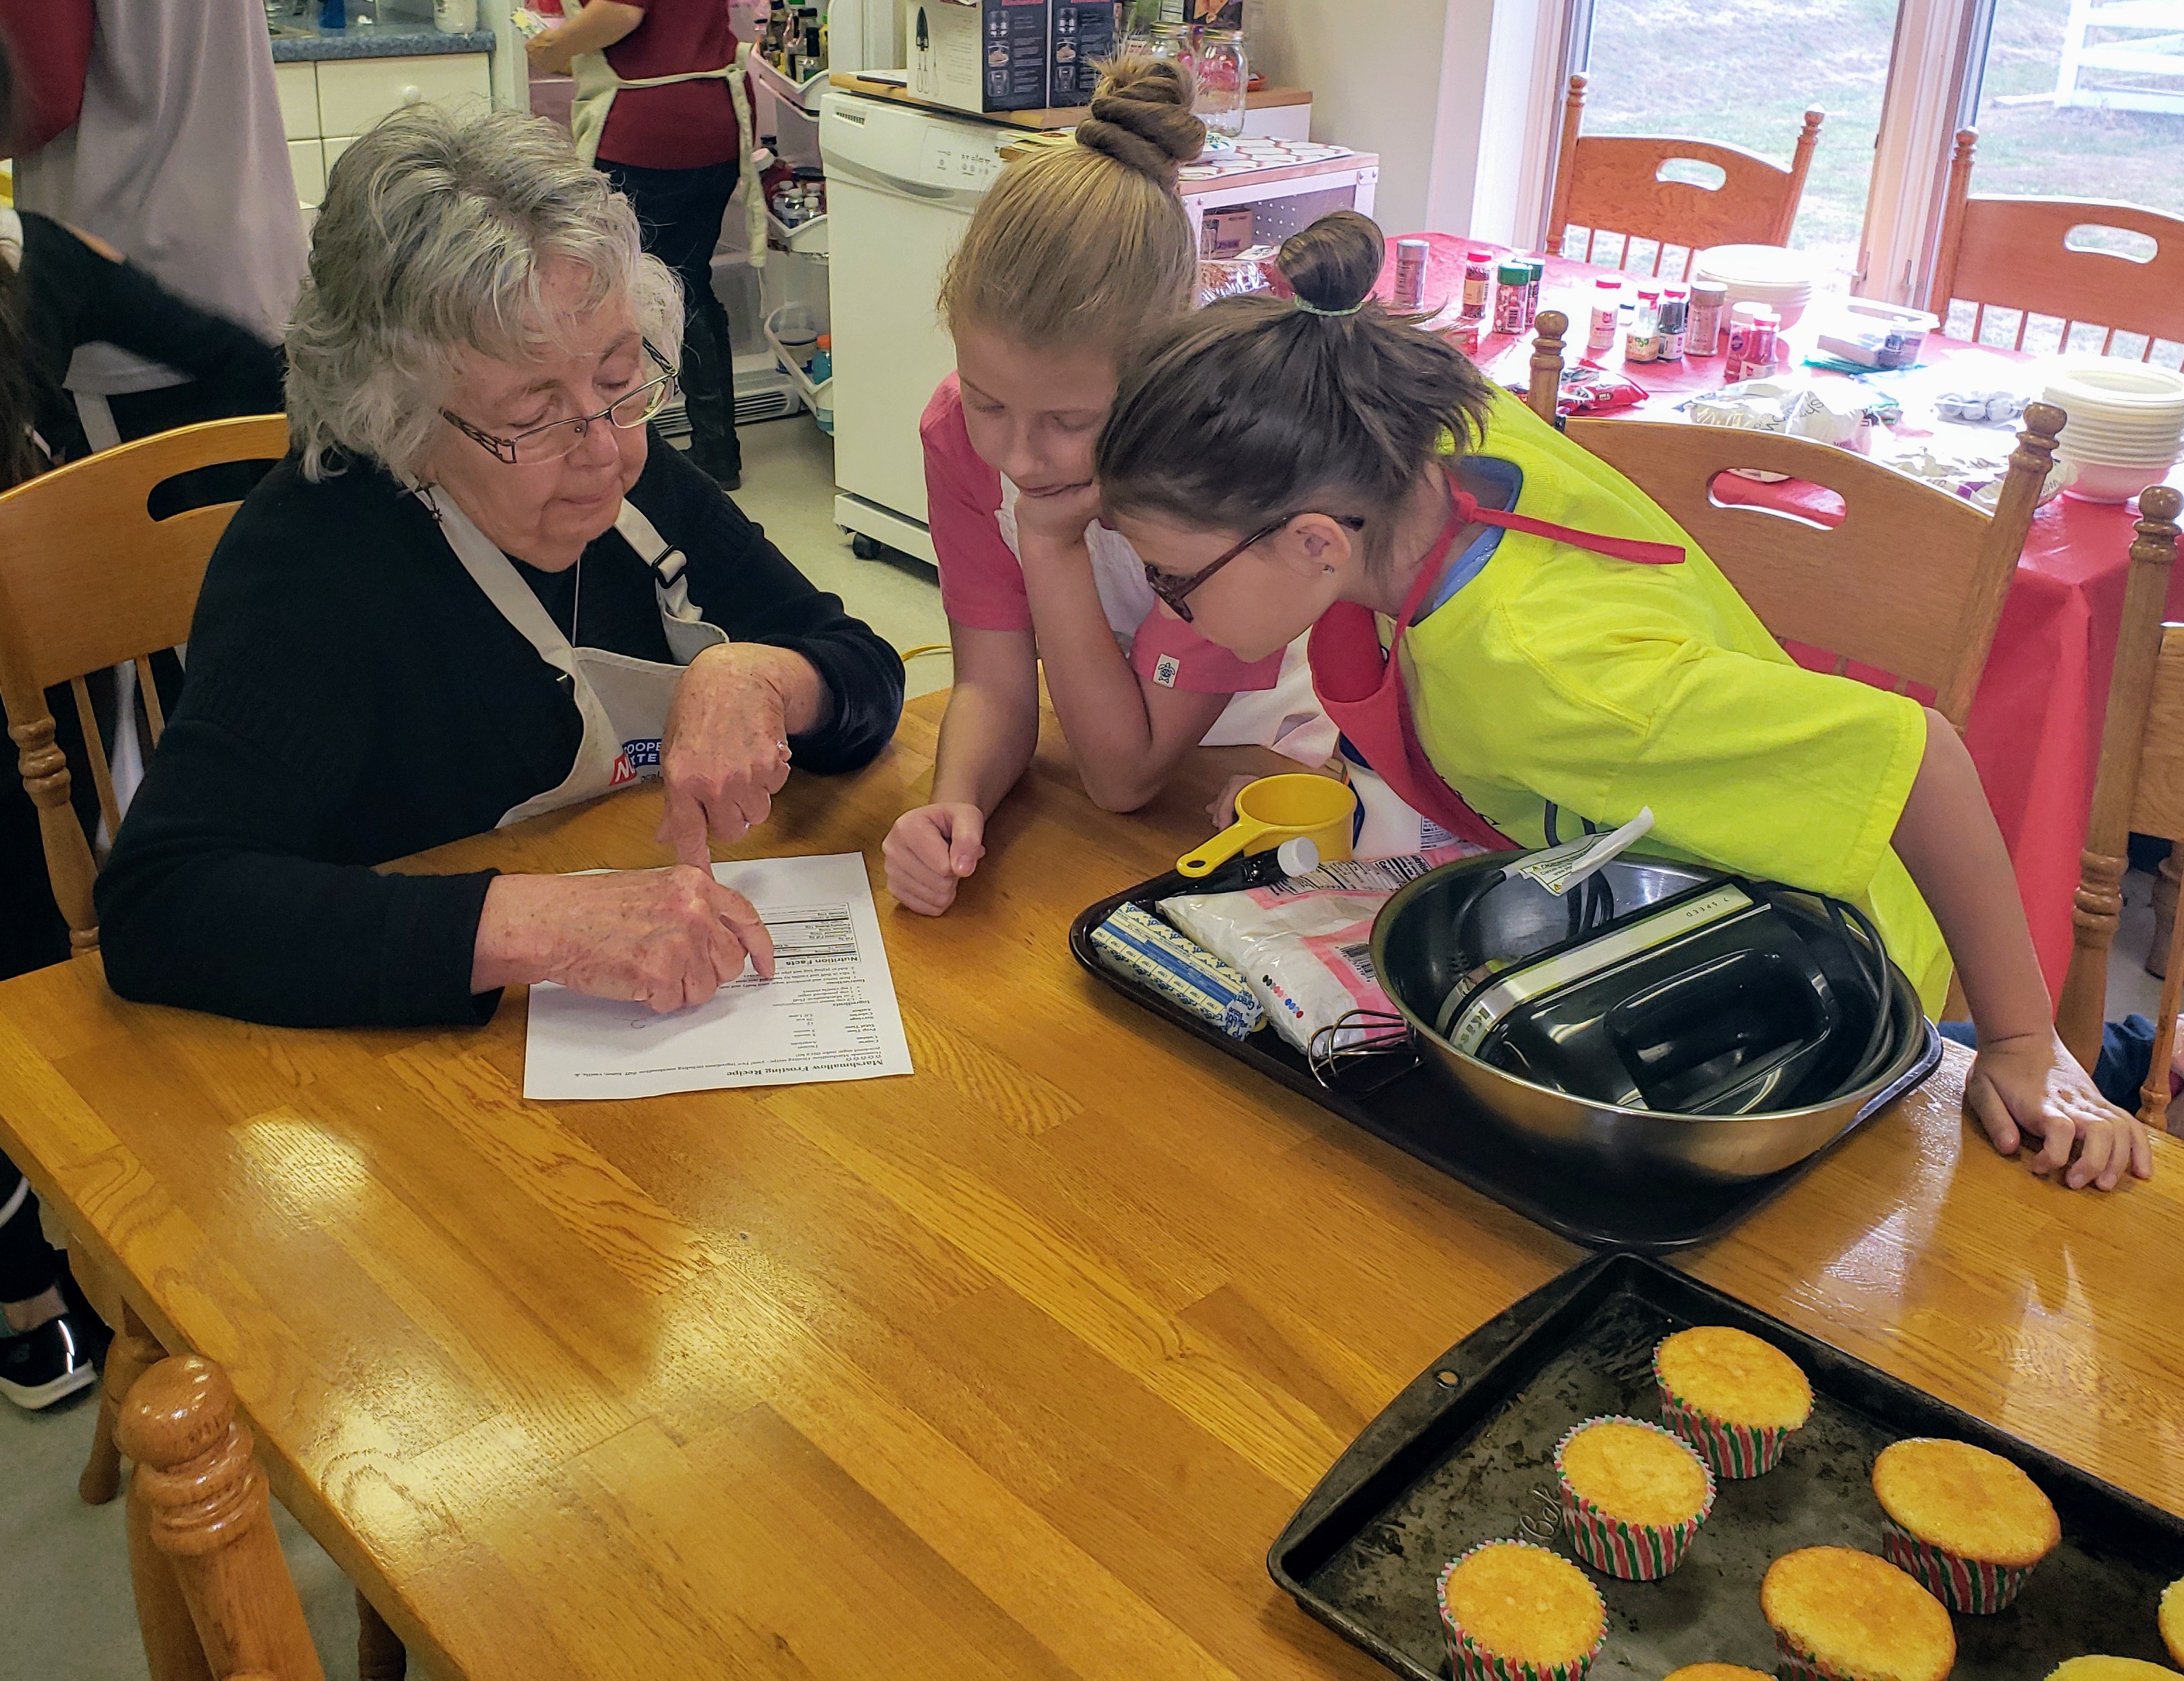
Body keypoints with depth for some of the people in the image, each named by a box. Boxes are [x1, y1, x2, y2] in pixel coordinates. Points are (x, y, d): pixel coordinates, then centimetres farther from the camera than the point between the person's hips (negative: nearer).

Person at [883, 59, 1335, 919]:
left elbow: (1126, 775, -26)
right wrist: (954, 805, -37)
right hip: (1105, 745, 4)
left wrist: (1051, 544, -33)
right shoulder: (958, 426, -17)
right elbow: (994, 686, -16)